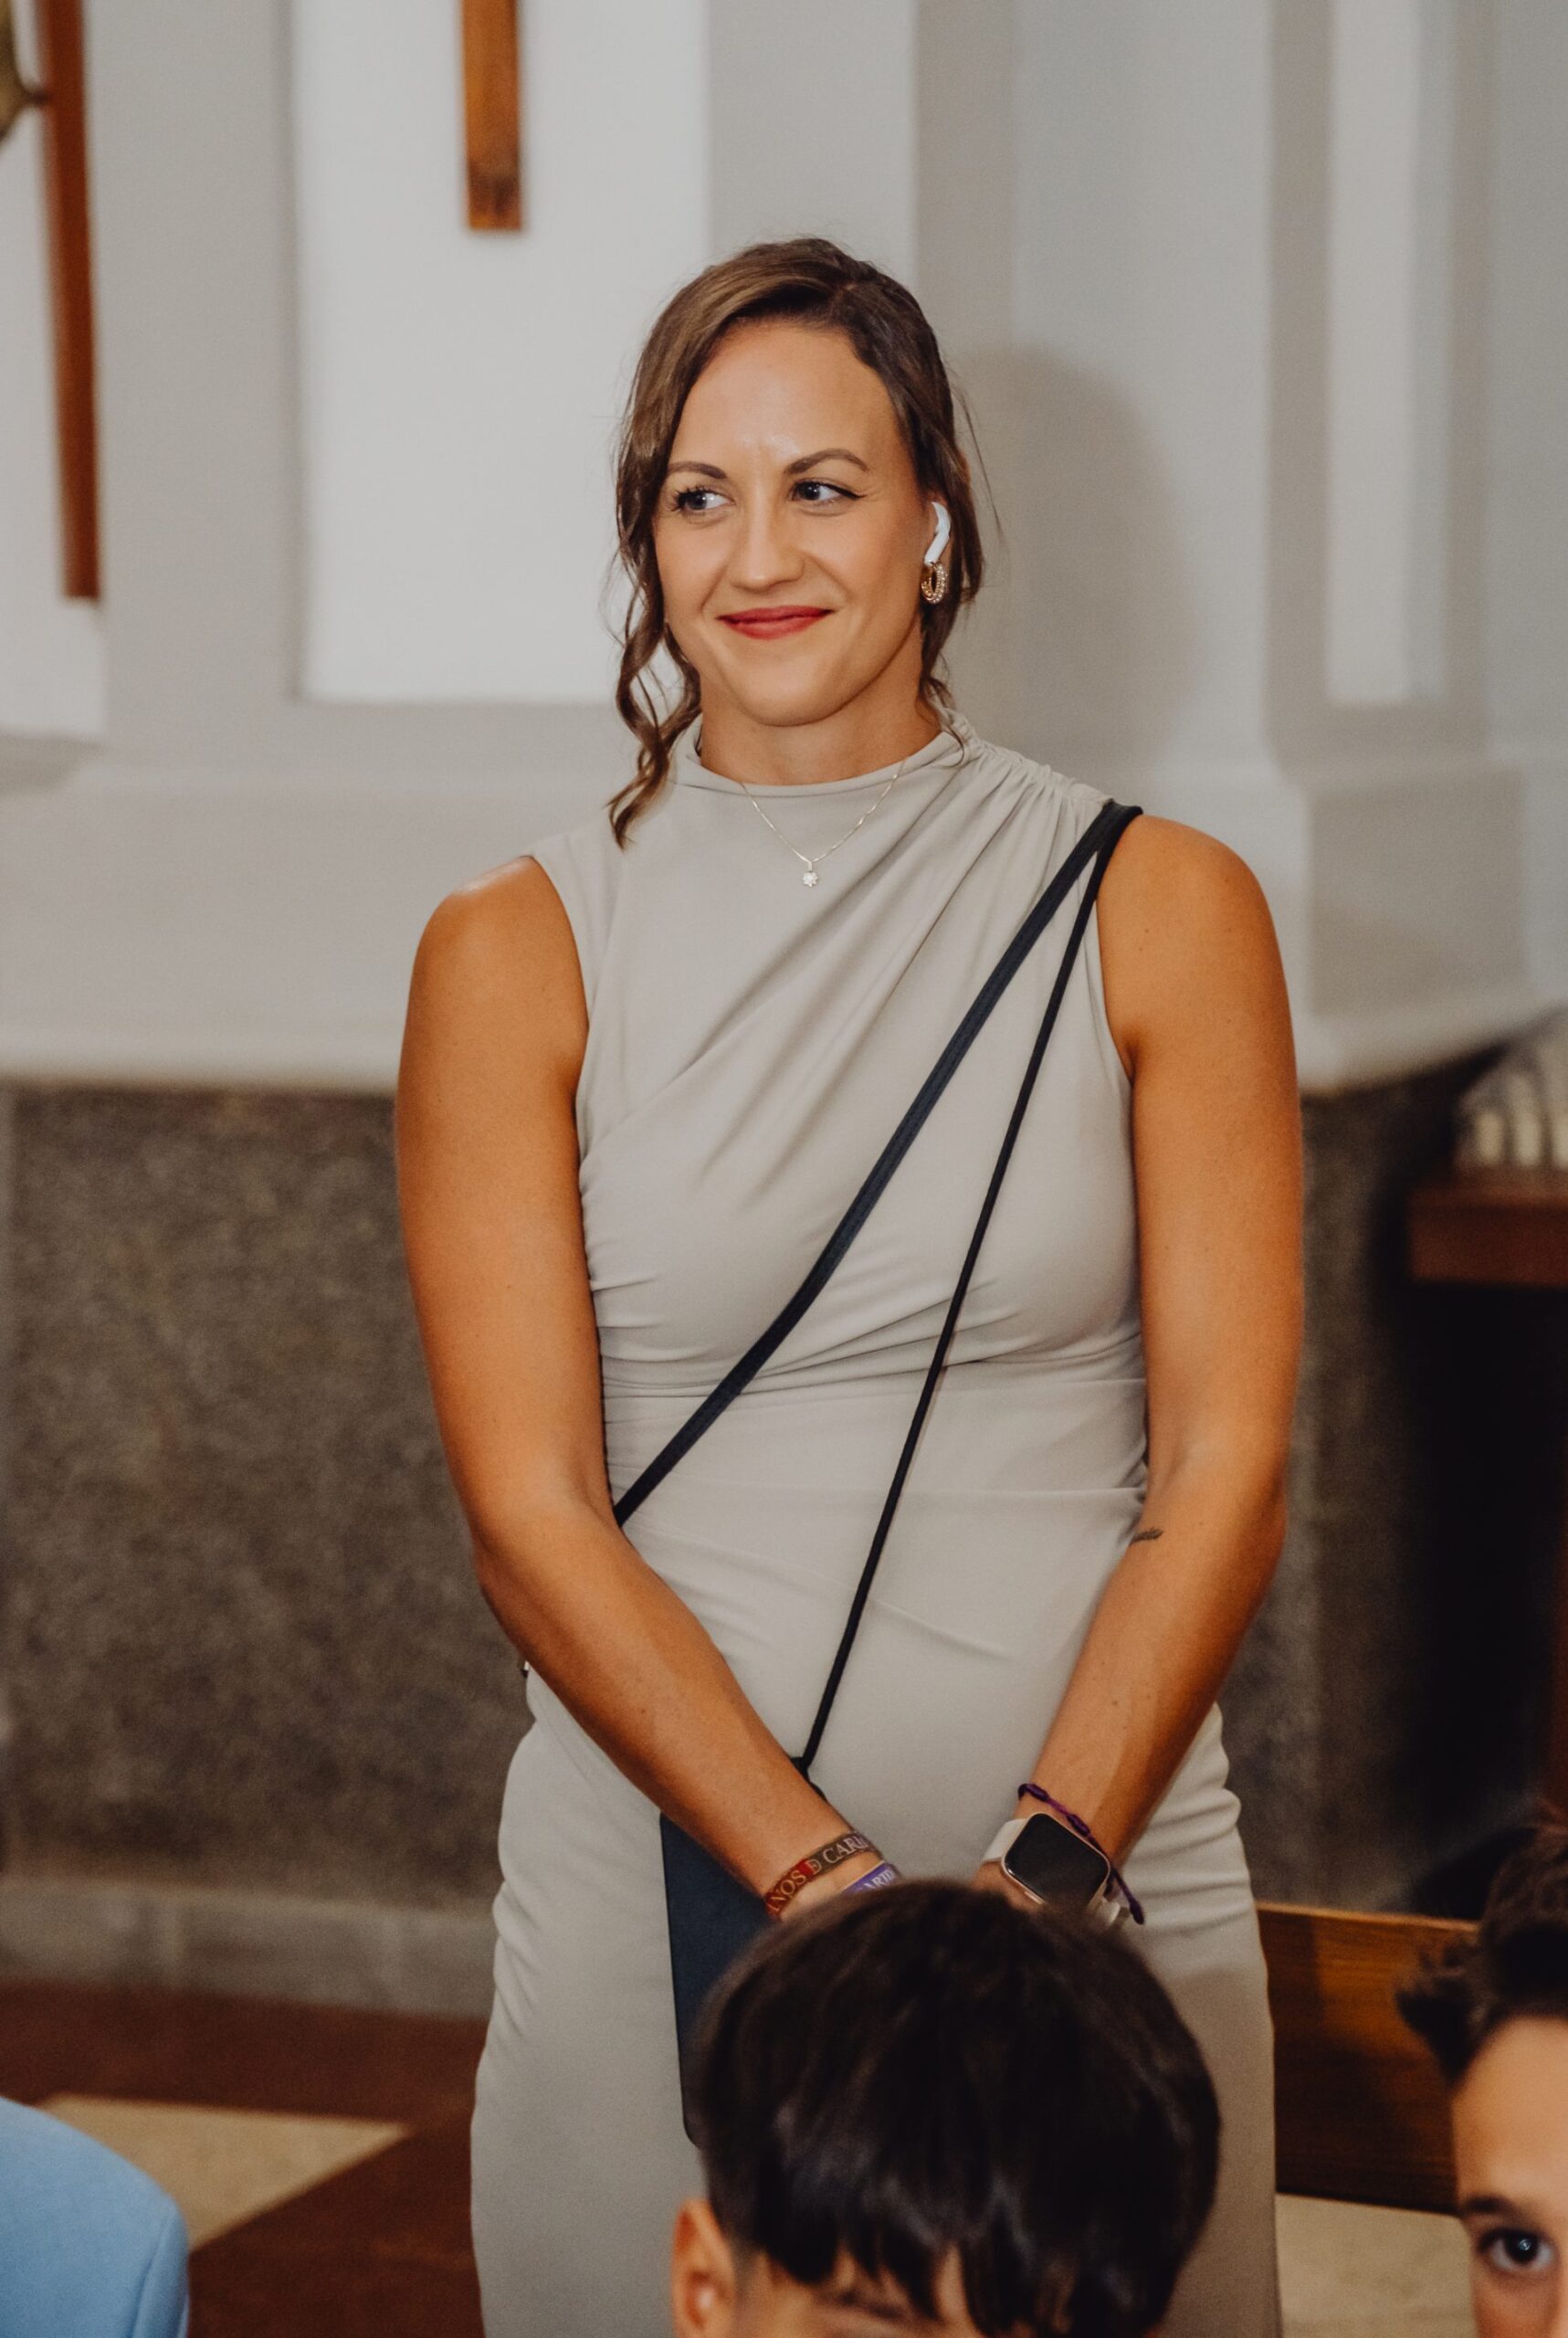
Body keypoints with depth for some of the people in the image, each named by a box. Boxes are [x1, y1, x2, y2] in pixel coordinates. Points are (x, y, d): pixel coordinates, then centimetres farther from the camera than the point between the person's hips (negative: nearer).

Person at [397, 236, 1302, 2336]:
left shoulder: (1159, 913, 2)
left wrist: (1046, 1865, -15)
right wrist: (833, 1890, -16)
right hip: (661, 1885, 0)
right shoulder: (517, 956, 1)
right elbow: (531, 1514, -5)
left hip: (1101, 1869, 0)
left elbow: (1225, 1466, -2)